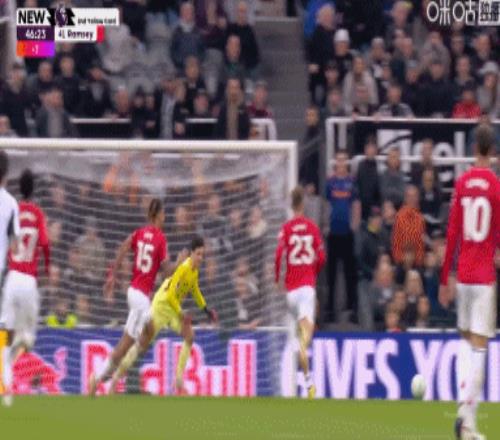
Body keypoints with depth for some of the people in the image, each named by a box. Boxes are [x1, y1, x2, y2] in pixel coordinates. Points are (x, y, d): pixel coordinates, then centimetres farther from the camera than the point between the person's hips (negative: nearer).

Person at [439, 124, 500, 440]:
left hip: (463, 274, 4)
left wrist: (445, 280, 10)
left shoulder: (462, 184, 3)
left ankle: (464, 405, 2)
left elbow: (452, 234, 5)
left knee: (465, 339, 17)